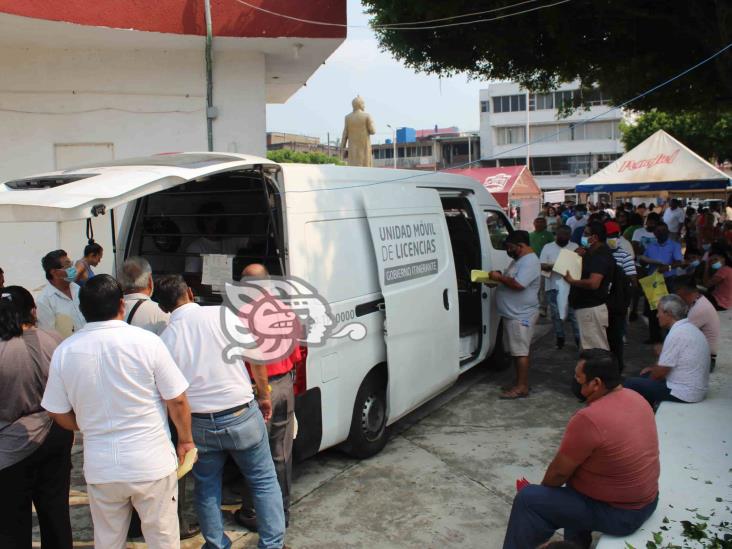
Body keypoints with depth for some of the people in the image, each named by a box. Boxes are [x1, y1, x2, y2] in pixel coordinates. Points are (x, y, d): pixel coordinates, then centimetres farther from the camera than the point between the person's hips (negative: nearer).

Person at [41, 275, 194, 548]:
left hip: (100, 466, 3)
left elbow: (58, 413, 3)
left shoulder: (64, 351, -6)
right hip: (152, 463, -2)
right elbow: (177, 401, -9)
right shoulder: (146, 341, -14)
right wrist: (185, 439, 8)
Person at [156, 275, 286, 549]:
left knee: (206, 490, 20)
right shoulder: (224, 314, -8)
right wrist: (264, 395, 10)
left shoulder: (166, 338, -5)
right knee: (264, 482, 15)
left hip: (199, 424, 1)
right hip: (241, 416, -1)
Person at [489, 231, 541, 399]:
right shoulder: (518, 260, 15)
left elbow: (518, 284, -29)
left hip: (521, 316, -10)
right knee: (515, 350, 15)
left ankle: (522, 387, 0)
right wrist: (499, 277, 5)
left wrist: (499, 277, -17)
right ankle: (519, 383, 23)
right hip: (512, 314, 10)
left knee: (520, 351, -5)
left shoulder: (529, 262, -18)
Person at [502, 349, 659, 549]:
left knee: (527, 500, -4)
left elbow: (559, 471, -17)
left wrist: (542, 490, 4)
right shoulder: (635, 398, -2)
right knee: (576, 466, 29)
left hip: (617, 513, -8)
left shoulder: (588, 419, -28)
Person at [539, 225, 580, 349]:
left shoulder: (575, 247, 10)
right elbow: (542, 265, -1)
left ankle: (579, 338, 1)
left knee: (574, 312, -4)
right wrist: (553, 266, -20)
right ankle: (560, 337, 18)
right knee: (556, 314, 6)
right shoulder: (548, 247, 7)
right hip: (553, 286, 0)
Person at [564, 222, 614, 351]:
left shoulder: (601, 256, -18)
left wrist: (571, 281, -18)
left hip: (592, 309, -11)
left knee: (596, 350, -5)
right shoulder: (592, 254, 14)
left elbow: (593, 283, -31)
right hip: (586, 307, 11)